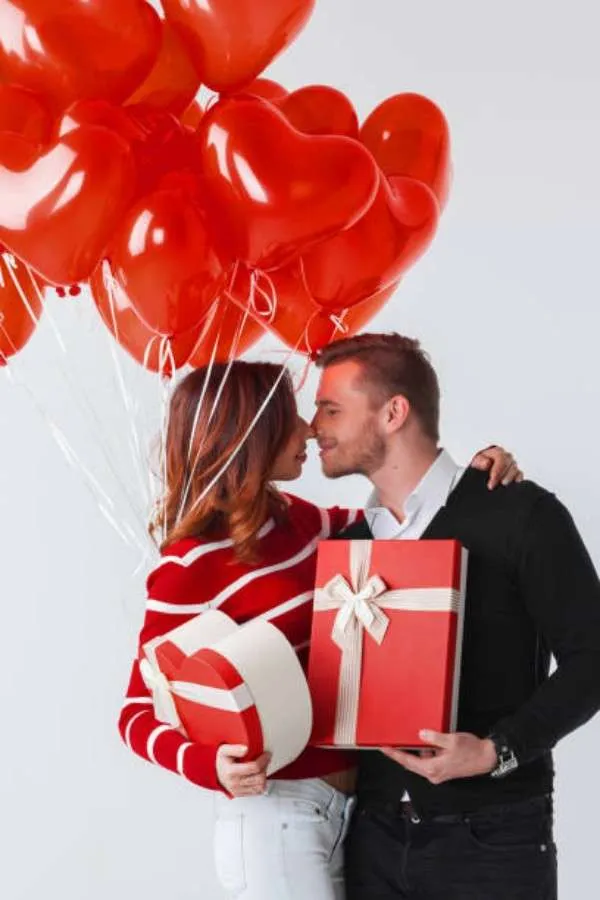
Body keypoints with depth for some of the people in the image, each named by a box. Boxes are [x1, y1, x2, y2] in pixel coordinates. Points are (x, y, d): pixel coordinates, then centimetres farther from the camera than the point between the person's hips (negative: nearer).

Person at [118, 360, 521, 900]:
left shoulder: (294, 520, 8)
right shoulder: (191, 565, -14)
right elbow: (139, 713, -12)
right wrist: (211, 765, -31)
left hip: (347, 807, 8)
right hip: (274, 812, -8)